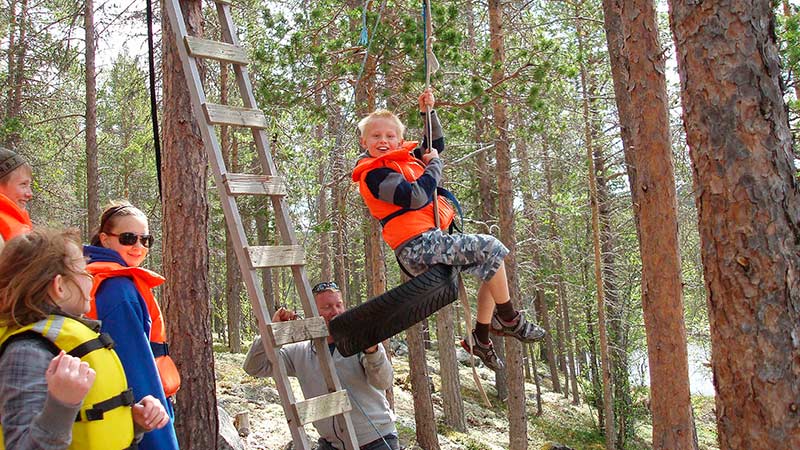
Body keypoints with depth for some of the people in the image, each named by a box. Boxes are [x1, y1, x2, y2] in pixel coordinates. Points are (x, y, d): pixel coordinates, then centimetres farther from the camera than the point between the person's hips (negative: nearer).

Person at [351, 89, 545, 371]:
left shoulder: (403, 157, 17)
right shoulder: (373, 174, -11)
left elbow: (436, 145, 33)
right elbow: (416, 197, -23)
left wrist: (428, 112, 22)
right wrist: (434, 165, -7)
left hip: (430, 240, 10)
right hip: (418, 245, -10)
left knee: (492, 270, 11)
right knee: (490, 248, -14)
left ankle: (480, 338, 14)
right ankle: (509, 319, 0)